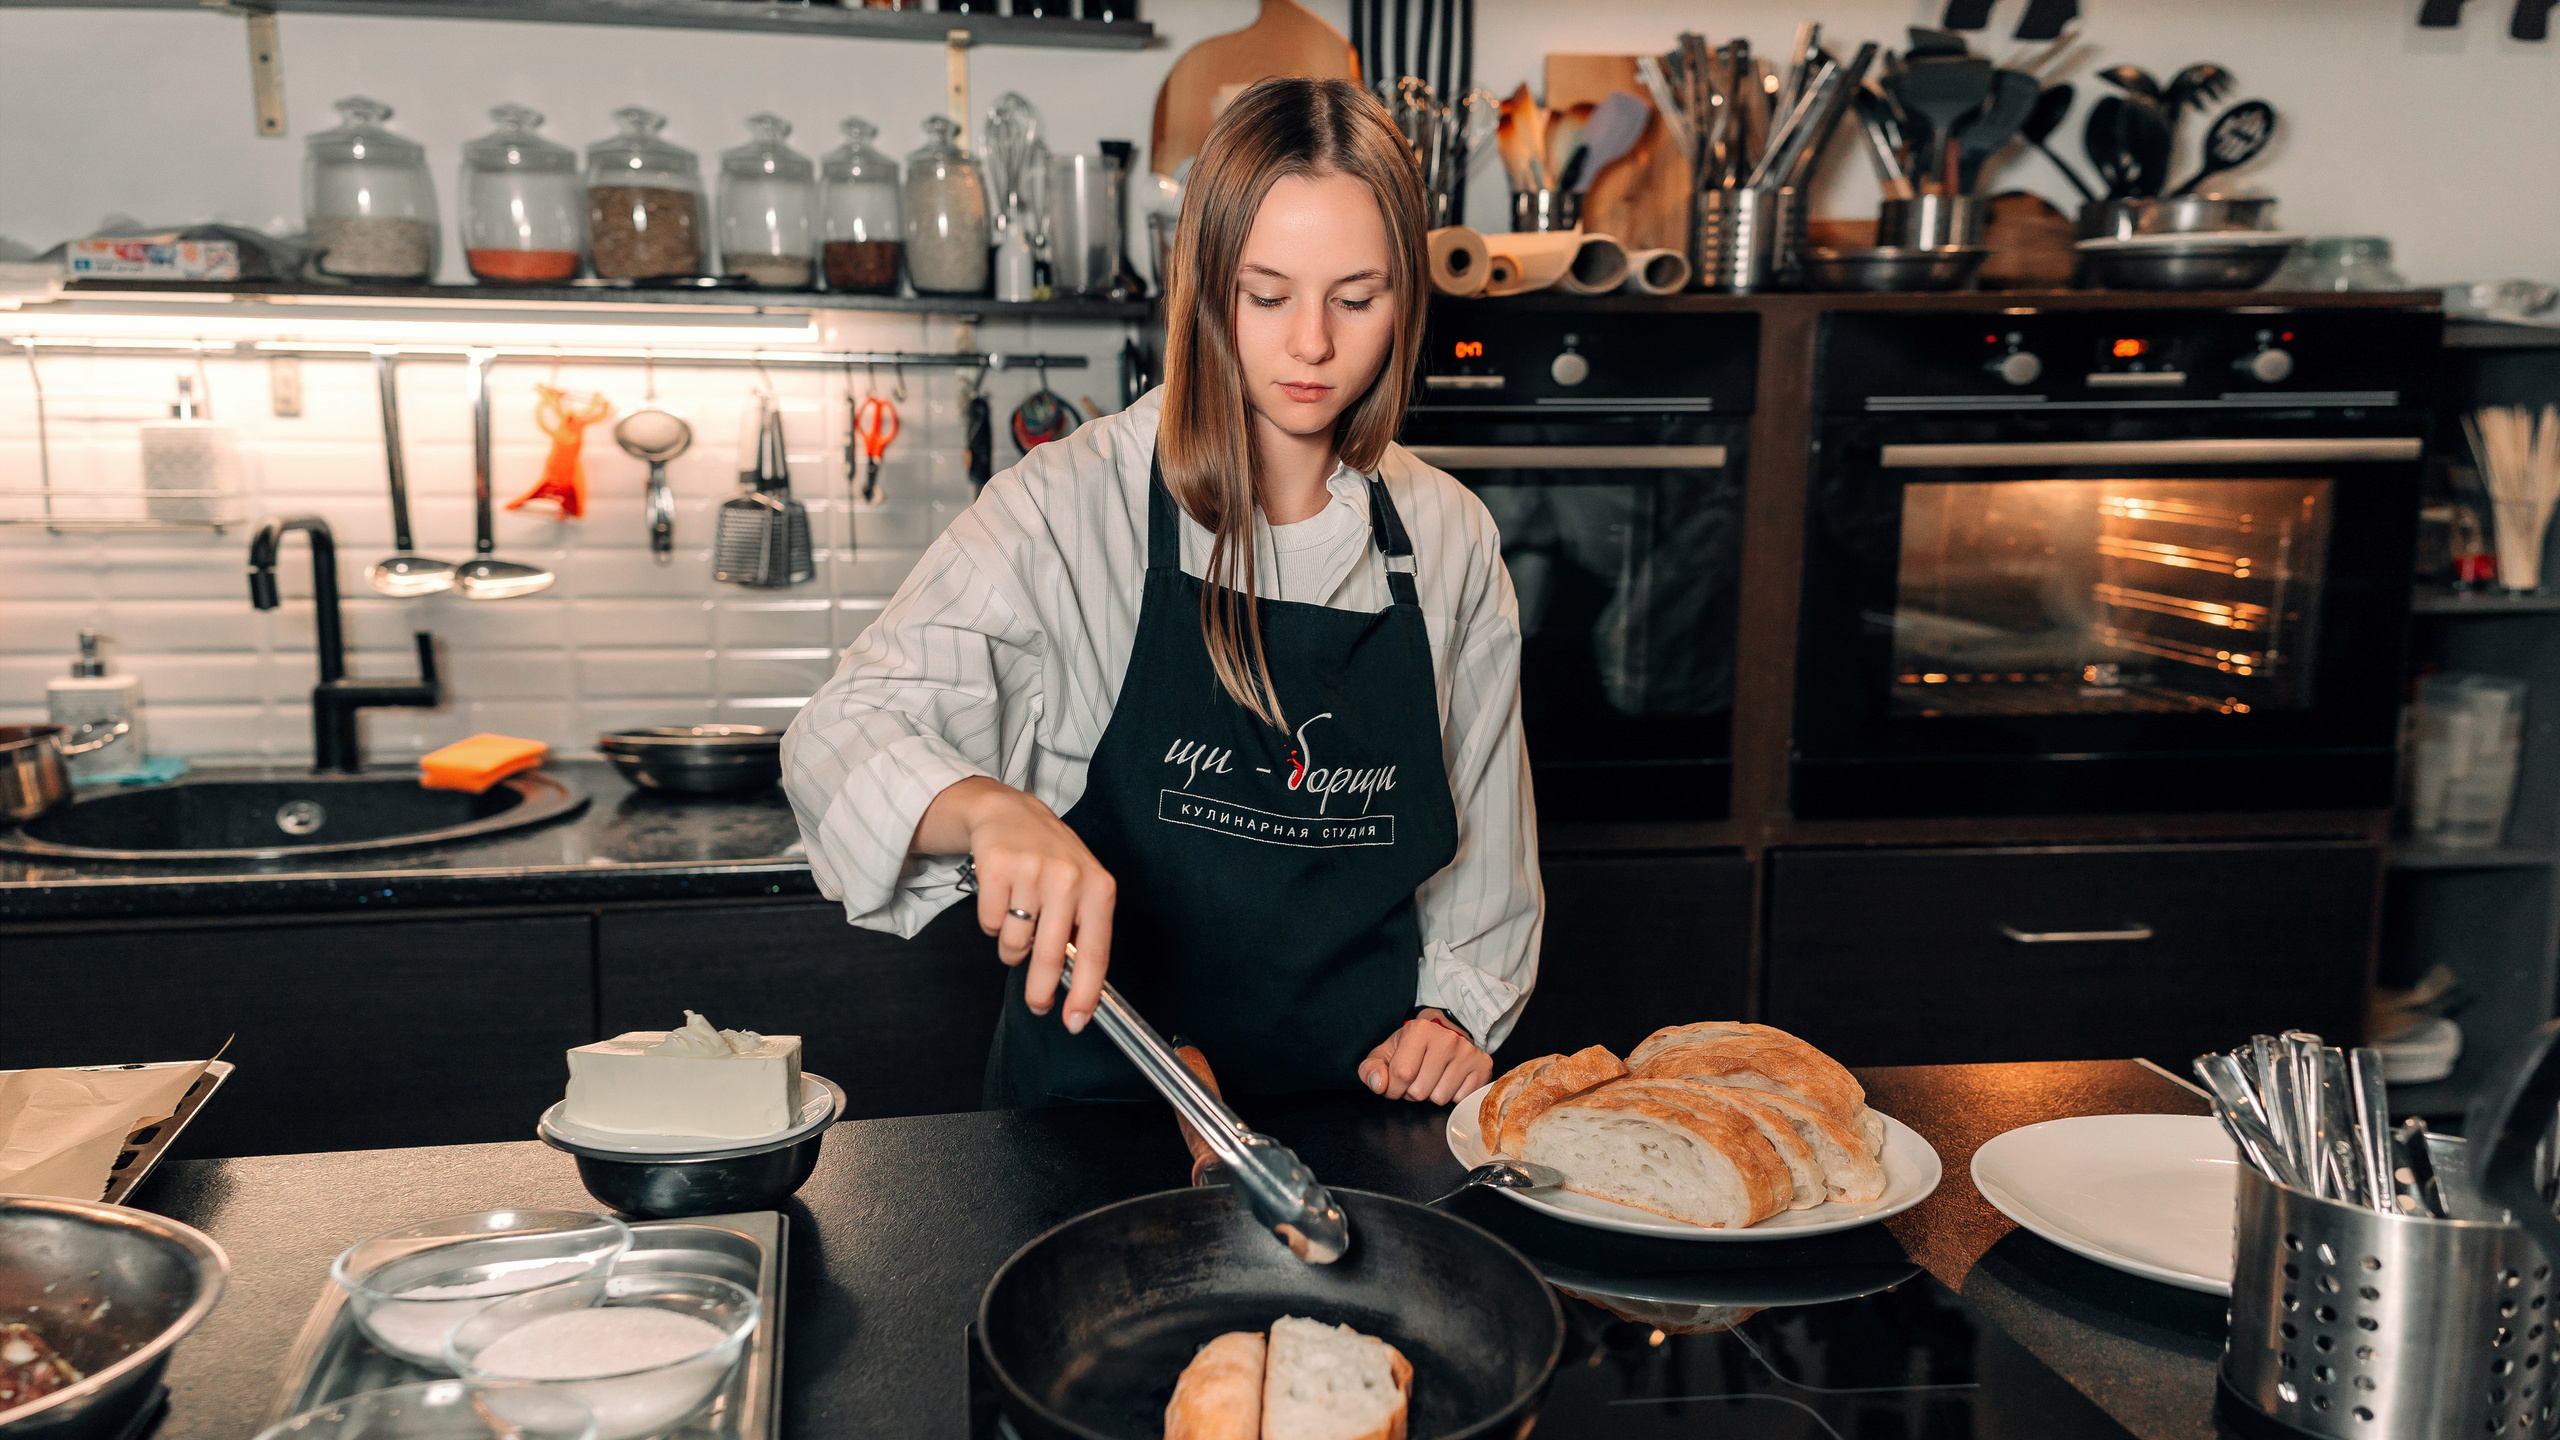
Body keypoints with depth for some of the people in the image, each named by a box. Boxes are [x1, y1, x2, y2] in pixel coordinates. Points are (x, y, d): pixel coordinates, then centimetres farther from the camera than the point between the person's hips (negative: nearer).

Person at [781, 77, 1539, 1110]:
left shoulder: (1450, 539, 5)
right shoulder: (1074, 504, -6)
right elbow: (842, 738, -13)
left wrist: (1456, 1007, 2)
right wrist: (992, 810, -32)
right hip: (1101, 1095, -3)